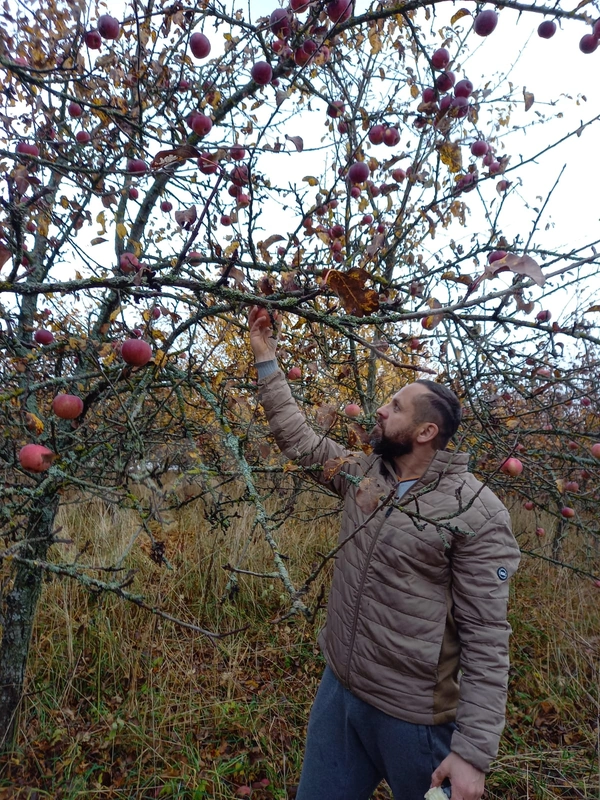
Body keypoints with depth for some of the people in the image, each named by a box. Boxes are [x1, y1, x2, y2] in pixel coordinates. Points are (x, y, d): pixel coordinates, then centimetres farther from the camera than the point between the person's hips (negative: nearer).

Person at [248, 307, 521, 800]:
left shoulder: (477, 512, -18)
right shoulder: (362, 474, -1)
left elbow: (486, 638, -17)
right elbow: (295, 436, 7)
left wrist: (474, 751, -17)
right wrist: (266, 359, 7)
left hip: (415, 717, -5)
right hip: (338, 689, 6)